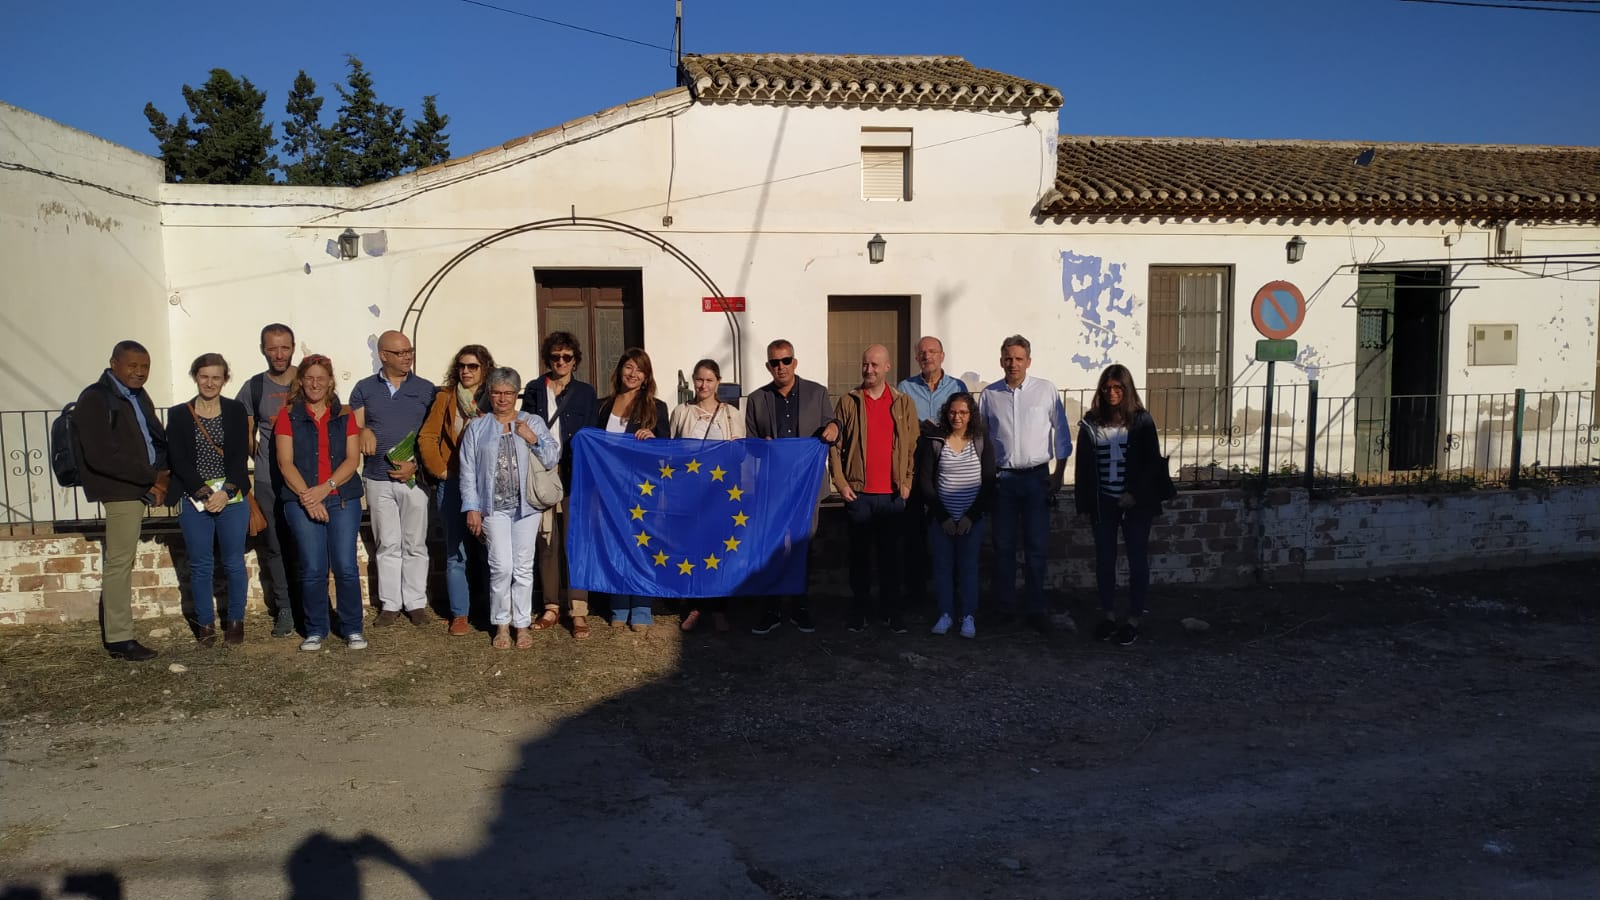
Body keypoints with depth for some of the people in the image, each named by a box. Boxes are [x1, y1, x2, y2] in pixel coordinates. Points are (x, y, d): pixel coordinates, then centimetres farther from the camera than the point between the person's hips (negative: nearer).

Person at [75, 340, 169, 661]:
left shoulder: (138, 396, 14)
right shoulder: (94, 399, -12)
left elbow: (158, 439, 18)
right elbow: (101, 456, -21)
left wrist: (161, 476, -2)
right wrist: (154, 477, -17)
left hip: (139, 488, 8)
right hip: (117, 490, -8)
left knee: (120, 562, 15)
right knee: (120, 562, -4)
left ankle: (113, 629, 25)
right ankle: (119, 639, 3)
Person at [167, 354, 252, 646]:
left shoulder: (236, 411, 3)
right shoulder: (178, 414, 4)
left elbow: (241, 457, -2)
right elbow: (179, 461, -3)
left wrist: (225, 493, -14)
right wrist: (206, 495, -12)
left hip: (232, 498, 0)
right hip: (194, 499, 0)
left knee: (233, 563, 5)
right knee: (200, 565, 5)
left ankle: (236, 622, 17)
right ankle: (205, 623, 17)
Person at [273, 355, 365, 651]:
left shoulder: (345, 416, 11)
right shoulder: (288, 415, 7)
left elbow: (352, 460, 2)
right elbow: (285, 463, -1)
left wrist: (324, 488, -12)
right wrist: (308, 497, -12)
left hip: (343, 499, 1)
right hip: (301, 501, 0)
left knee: (346, 567, -5)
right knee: (312, 570, -2)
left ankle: (353, 629, 8)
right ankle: (315, 631, 12)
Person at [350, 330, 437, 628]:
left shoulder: (426, 389, 5)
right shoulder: (364, 389, 8)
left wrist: (416, 464, -8)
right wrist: (363, 433, -14)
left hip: (414, 478, -1)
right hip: (378, 479, 1)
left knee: (415, 545, 4)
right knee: (388, 545, 6)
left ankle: (416, 603, 12)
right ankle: (390, 604, 13)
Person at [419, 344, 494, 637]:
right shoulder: (445, 397, 5)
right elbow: (427, 437, 2)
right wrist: (439, 470, -5)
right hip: (453, 484, 1)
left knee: (488, 550, 2)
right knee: (456, 553, 3)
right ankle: (459, 615, 11)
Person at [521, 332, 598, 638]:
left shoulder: (585, 392, 7)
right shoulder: (534, 390, 9)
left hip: (574, 476, -1)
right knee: (546, 542, 5)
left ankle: (578, 611, 0)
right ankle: (551, 607, 14)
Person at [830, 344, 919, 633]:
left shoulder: (904, 403, 6)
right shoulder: (848, 402, 3)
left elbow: (913, 446, 5)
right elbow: (835, 445, 2)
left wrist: (907, 482, -3)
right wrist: (840, 482, -5)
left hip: (893, 494, 0)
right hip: (858, 492, 0)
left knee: (890, 553, 6)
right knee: (859, 553, 6)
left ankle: (891, 611, 14)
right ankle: (859, 611, 15)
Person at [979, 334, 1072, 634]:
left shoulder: (1046, 391, -1)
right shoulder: (989, 394, 3)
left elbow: (1061, 433, 4)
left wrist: (1059, 474, 1)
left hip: (1037, 477, -1)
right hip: (1002, 477, 1)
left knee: (1036, 547, 2)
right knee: (1003, 546, 7)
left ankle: (1037, 610, 10)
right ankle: (1004, 607, 18)